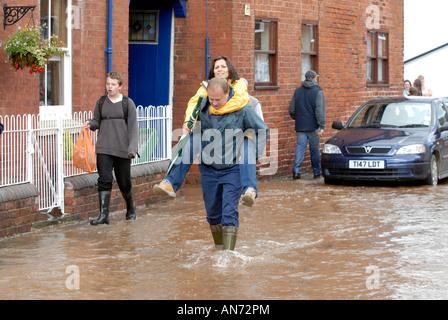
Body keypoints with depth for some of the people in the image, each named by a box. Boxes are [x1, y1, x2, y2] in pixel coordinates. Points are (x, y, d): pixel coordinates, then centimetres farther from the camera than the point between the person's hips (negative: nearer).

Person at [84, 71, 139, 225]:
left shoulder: (128, 103, 0)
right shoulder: (101, 102, 7)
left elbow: (133, 127, -2)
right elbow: (97, 122, 14)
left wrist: (132, 148, -12)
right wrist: (90, 123, -10)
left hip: (123, 150, -1)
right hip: (103, 149, 1)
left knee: (124, 182, 8)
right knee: (104, 180, -9)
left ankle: (131, 207, 34)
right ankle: (103, 215, -9)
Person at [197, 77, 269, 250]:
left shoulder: (241, 109, -11)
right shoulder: (202, 108, -1)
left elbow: (263, 130, 1)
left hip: (232, 169, -4)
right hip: (208, 169, 4)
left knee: (229, 213, -11)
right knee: (212, 213, 11)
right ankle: (218, 247, 28)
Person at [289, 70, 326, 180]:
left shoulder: (297, 91, 7)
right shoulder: (318, 92, -5)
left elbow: (292, 110, 10)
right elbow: (320, 110, -14)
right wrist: (322, 126, -16)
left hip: (300, 126, 3)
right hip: (313, 126, -3)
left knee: (300, 147, 3)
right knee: (314, 149, 6)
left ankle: (296, 170, -10)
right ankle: (317, 172, 14)